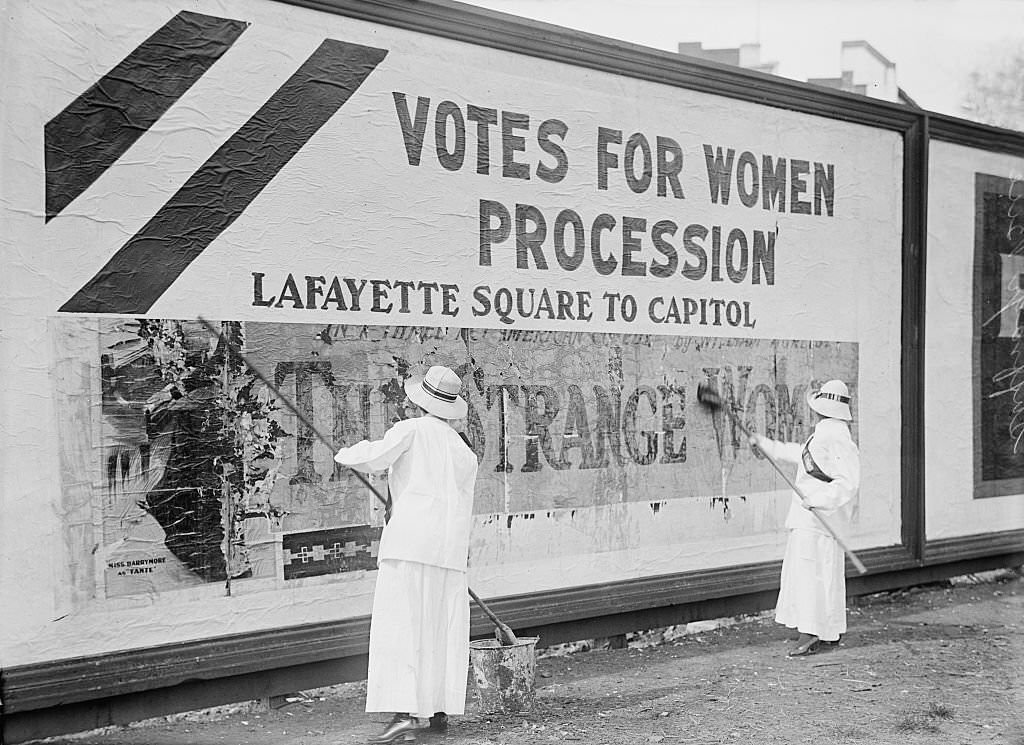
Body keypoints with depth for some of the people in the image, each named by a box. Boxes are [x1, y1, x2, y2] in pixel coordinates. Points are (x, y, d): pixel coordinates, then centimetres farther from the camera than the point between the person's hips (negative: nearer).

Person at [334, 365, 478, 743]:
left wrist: (349, 453, 8)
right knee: (443, 630, 13)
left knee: (399, 626, -8)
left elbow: (375, 457, -13)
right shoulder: (465, 453, 21)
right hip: (451, 549, 7)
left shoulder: (411, 430, 1)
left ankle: (405, 714, -16)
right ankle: (440, 711, 18)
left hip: (411, 540, -6)